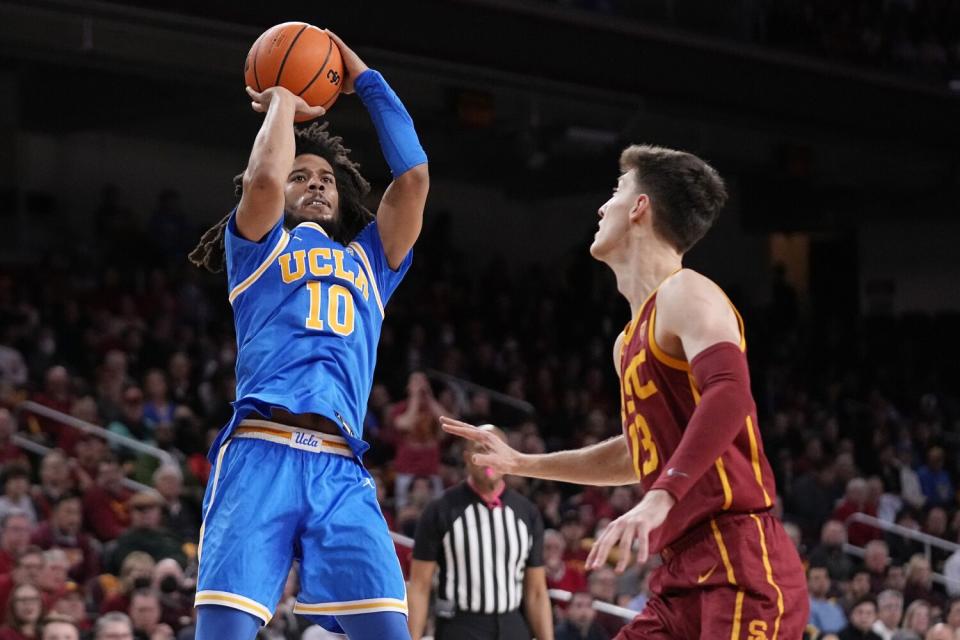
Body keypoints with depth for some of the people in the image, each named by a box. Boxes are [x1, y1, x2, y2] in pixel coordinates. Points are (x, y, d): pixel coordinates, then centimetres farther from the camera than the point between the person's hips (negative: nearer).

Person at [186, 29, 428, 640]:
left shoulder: (369, 259, 29)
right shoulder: (258, 247, 20)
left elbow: (414, 178, 18)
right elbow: (263, 178, -1)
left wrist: (365, 78, 25)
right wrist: (282, 101, 17)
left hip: (340, 468, 3)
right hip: (259, 453, -3)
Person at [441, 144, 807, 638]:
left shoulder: (685, 294, -6)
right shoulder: (632, 339, 22)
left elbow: (729, 393, -25)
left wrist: (660, 499, -35)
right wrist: (523, 463, 37)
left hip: (739, 565, -9)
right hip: (684, 576, 10)